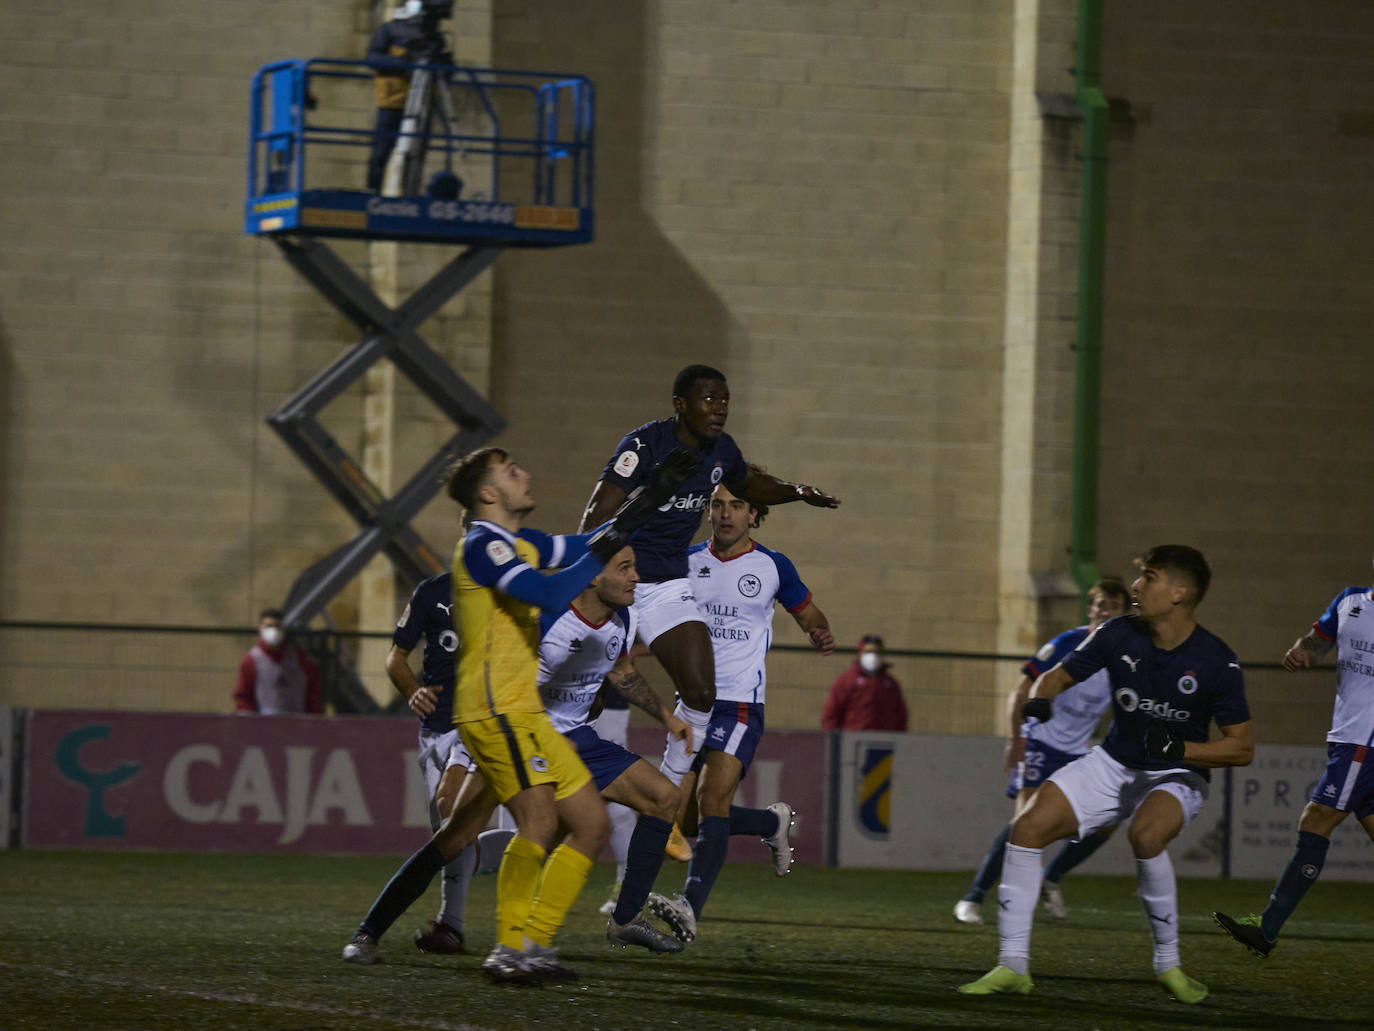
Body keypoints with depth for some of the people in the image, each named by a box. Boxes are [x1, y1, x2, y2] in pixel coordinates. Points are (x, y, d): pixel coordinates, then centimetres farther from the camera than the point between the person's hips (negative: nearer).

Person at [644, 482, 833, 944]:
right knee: (684, 814, 3)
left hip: (740, 703, -5)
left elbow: (806, 612, 15)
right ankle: (773, 822, 31)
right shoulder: (688, 562, 8)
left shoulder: (772, 566, 0)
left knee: (712, 798, -23)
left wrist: (822, 635, -8)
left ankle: (690, 905, -35)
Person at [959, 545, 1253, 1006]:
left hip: (1176, 775, -4)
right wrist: (1038, 700, -20)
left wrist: (1178, 748, -26)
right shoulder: (1118, 635, -9)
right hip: (1113, 763, 4)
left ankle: (1168, 964, -17)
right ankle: (1012, 966, -6)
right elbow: (1059, 674, 4)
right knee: (1028, 827, -14)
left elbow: (1242, 747, -12)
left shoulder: (1216, 662, -18)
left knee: (1146, 834, -37)